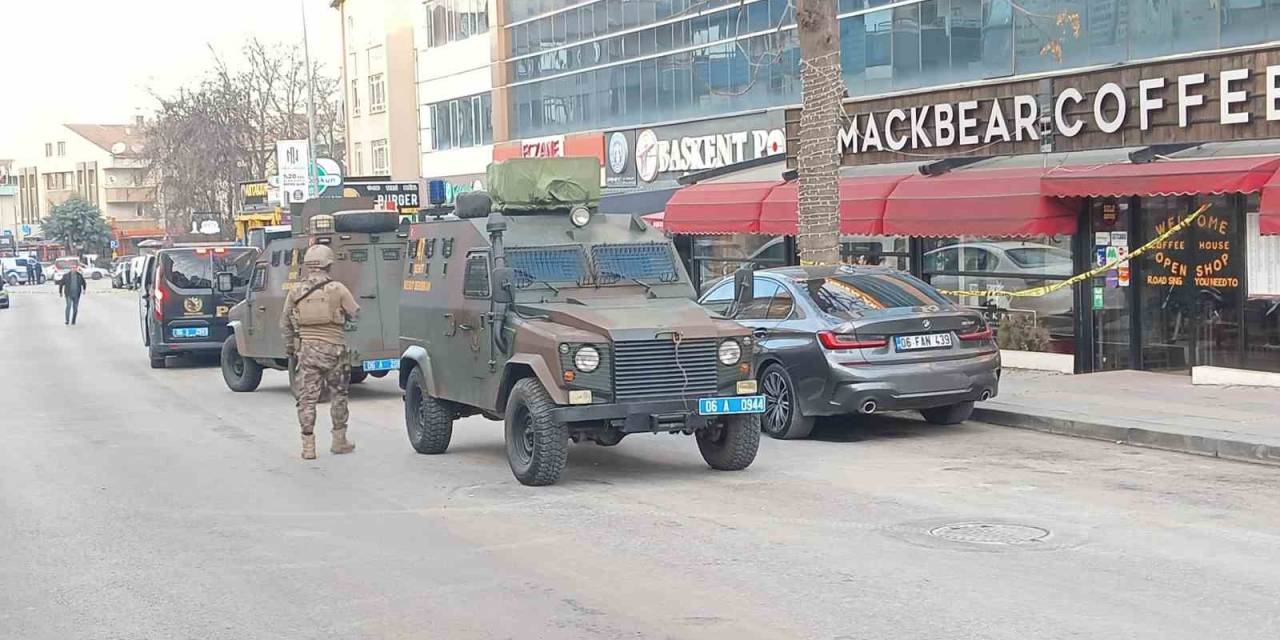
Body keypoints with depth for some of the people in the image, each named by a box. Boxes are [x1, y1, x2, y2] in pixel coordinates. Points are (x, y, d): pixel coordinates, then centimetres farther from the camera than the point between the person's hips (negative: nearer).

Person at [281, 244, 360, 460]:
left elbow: (285, 323, 9)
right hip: (333, 348, -1)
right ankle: (339, 441, 21)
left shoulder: (295, 291, 2)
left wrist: (290, 348, 21)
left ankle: (308, 446, 2)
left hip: (306, 349, 2)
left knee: (307, 398, 5)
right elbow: (355, 314, 2)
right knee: (338, 395, 14)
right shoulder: (337, 289, -7)